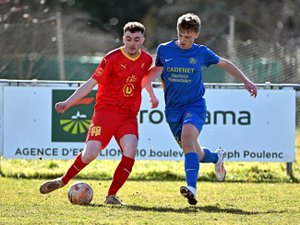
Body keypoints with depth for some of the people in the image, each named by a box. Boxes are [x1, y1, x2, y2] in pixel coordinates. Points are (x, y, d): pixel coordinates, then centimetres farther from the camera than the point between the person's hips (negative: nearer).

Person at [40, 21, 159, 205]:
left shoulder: (146, 59, 7)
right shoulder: (112, 58, -7)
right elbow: (91, 83, -6)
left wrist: (152, 96, 36)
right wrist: (68, 103, -12)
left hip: (129, 116, 3)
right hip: (105, 110, -3)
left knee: (130, 152, -22)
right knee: (90, 154, -14)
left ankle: (112, 195, -10)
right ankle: (63, 180, 13)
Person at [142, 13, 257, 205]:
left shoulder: (201, 53, -1)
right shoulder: (164, 50, -1)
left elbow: (225, 64, 14)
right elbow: (156, 72, 8)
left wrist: (246, 81, 11)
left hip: (195, 105, -3)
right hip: (173, 109, 3)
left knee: (188, 136, -32)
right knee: (194, 153, 9)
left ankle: (191, 187, -44)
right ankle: (217, 157, 46)